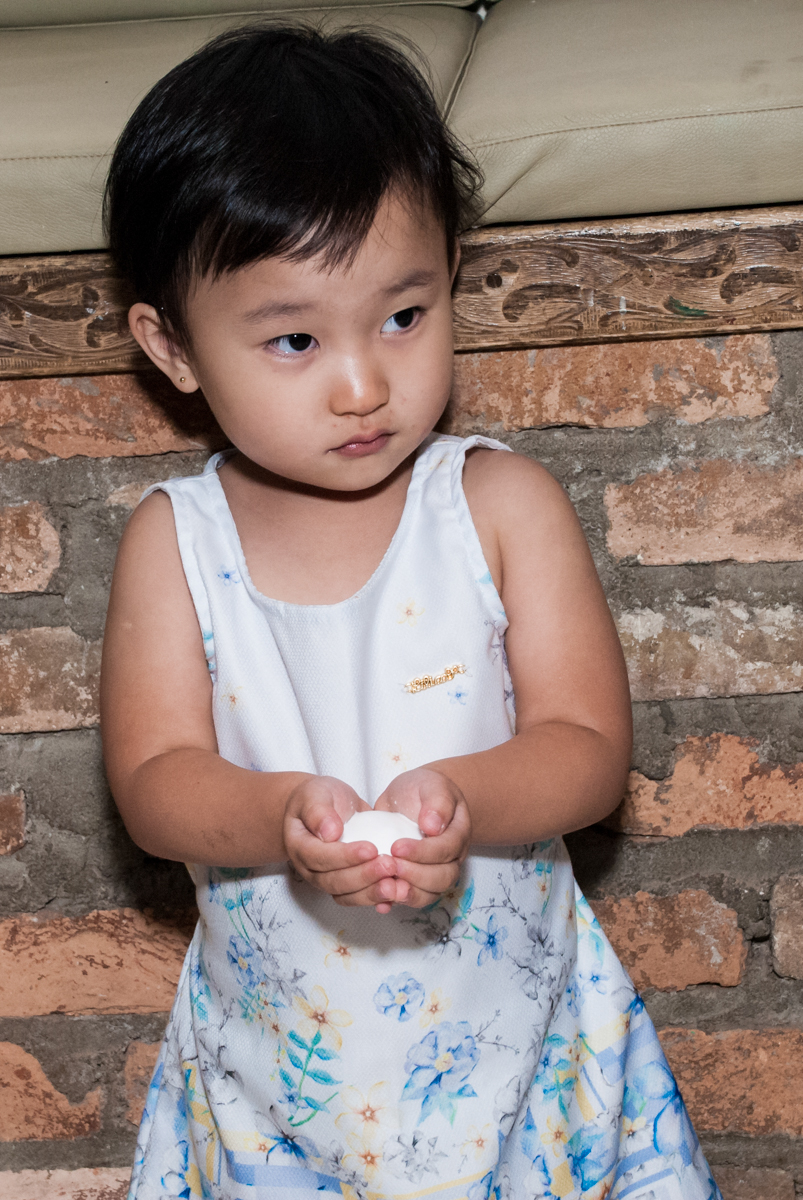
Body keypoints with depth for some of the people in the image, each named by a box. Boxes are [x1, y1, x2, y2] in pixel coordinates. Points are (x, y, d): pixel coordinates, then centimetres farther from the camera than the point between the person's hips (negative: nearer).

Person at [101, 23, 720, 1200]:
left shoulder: (506, 505, -11)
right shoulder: (174, 541, -8)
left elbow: (590, 746, -13)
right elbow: (153, 781, -12)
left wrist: (460, 799, -33)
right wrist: (279, 818, -33)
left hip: (506, 1020, 0)